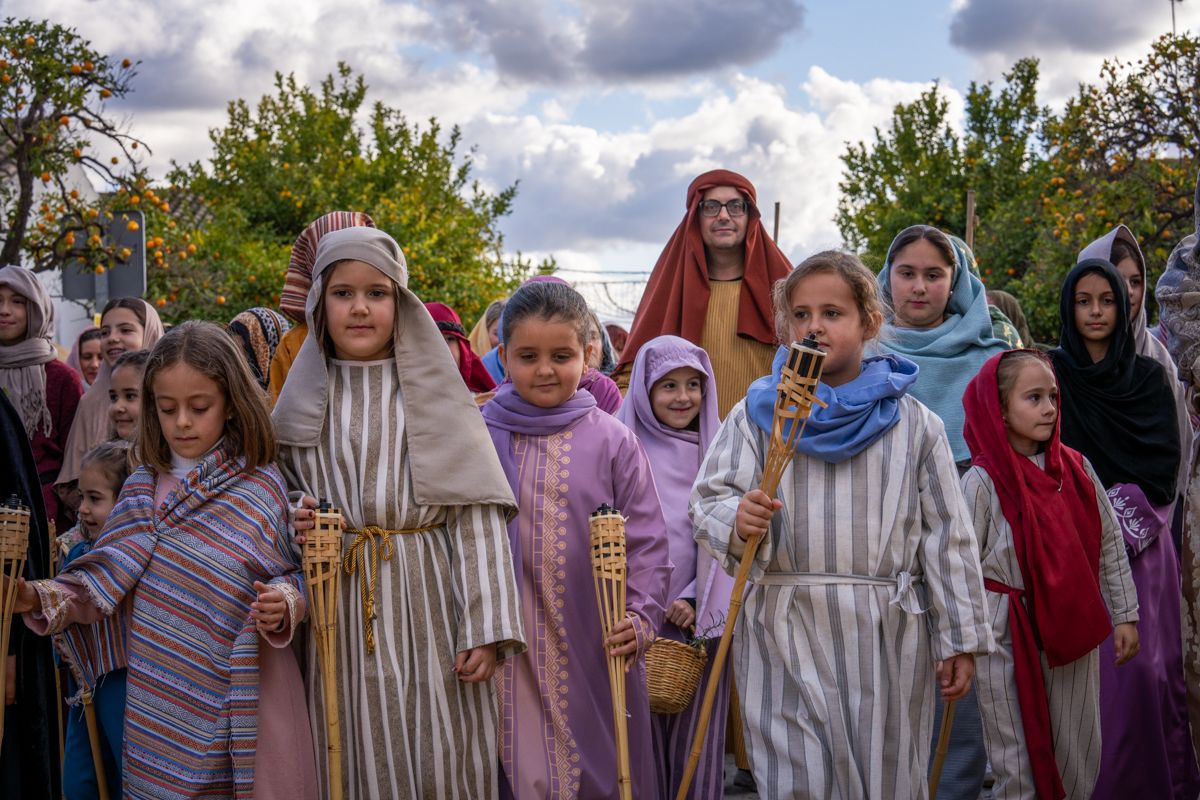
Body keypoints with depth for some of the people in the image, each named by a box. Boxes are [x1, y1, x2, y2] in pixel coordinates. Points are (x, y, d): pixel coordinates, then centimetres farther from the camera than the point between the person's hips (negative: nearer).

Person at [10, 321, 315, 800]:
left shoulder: (263, 486, -3)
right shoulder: (145, 489, 5)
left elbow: (299, 577, 0)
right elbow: (103, 582, 0)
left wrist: (284, 603, -20)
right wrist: (39, 599, -15)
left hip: (245, 696, -2)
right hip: (162, 701, 3)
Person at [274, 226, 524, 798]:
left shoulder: (434, 392, 3)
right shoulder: (301, 402, 9)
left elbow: (476, 517, -3)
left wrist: (485, 626, -11)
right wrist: (294, 523, -5)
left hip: (428, 604, -2)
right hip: (339, 611, 2)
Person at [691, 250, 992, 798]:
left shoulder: (915, 424, 5)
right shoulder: (756, 413, 5)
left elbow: (947, 537, 7)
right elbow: (707, 501, 1)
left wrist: (960, 639, 6)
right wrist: (735, 520, -23)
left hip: (888, 636, 1)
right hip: (784, 634, 0)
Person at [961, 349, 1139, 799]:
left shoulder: (1076, 468, 2)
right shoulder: (984, 480, -10)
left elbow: (1109, 545, 9)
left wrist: (1124, 615, 8)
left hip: (1074, 629, 4)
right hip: (1010, 634, -4)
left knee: (1079, 762, 11)